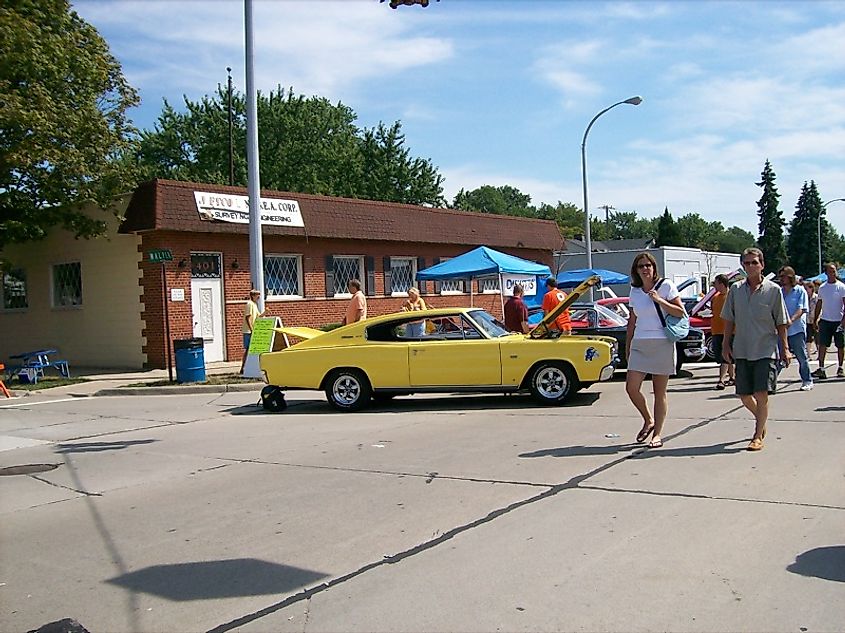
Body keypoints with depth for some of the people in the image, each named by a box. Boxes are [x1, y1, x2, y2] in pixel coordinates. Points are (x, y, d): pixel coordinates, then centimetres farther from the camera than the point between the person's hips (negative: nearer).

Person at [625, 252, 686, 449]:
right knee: (631, 387, -8)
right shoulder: (634, 291, 12)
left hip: (662, 343, -4)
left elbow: (681, 312, -3)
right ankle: (648, 421, 16)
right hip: (639, 344, 4)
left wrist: (659, 300, -13)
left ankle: (657, 434, 9)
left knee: (660, 392, 1)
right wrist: (627, 346, 17)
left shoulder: (666, 286, 1)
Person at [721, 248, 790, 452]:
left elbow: (781, 323, 1)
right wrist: (726, 345, 6)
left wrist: (784, 347, -1)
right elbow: (729, 320, 10)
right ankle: (761, 420, 37)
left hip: (766, 350, -3)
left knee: (761, 394, -10)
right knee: (744, 395, 9)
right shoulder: (736, 290, 4)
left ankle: (758, 436, 1)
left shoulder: (773, 290, -3)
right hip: (742, 351, 4)